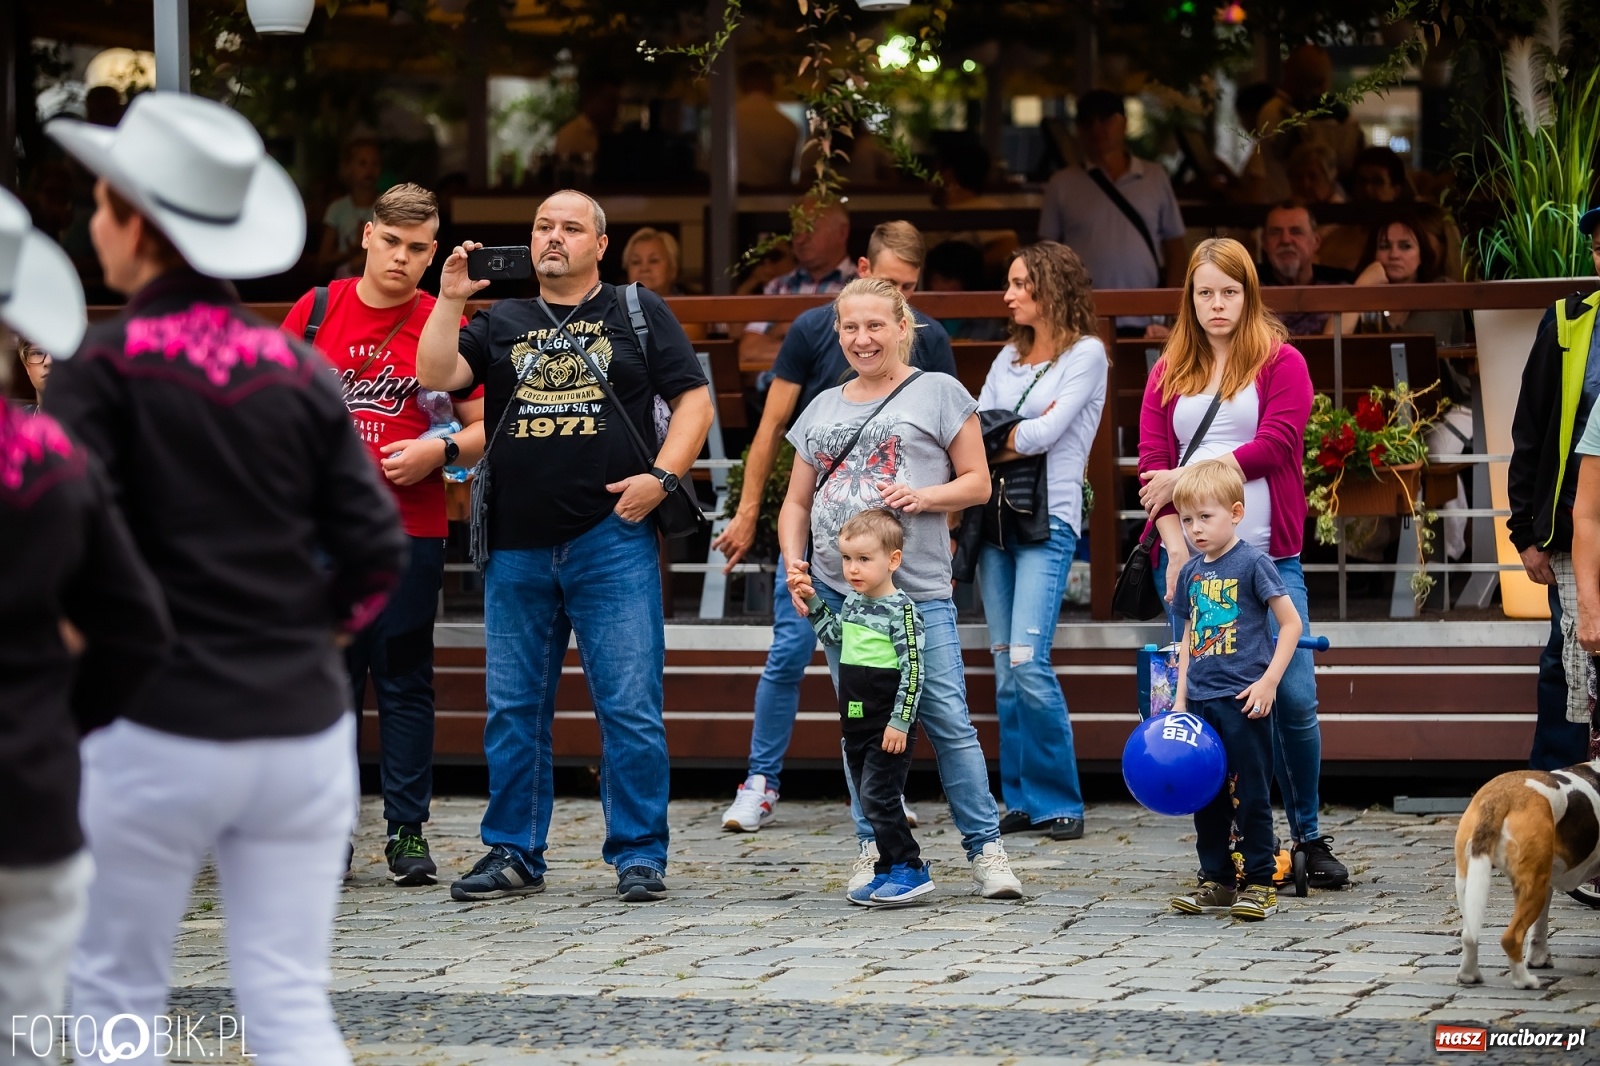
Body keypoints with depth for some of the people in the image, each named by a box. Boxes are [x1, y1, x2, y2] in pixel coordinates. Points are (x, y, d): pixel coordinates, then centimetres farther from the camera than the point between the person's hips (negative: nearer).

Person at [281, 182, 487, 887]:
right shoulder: (316, 309, 6)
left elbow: (487, 427, 3)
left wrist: (441, 451, -14)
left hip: (409, 531, -2)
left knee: (404, 681, 1)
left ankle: (408, 831, 6)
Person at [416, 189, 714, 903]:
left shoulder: (637, 313, 9)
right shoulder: (500, 323, 15)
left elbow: (693, 398, 5)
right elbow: (437, 377, 2)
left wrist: (661, 476, -7)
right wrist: (450, 300, -7)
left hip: (612, 542, -3)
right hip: (517, 549, 3)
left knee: (630, 706, -4)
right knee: (513, 709, 7)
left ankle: (639, 855, 2)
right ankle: (514, 854, 15)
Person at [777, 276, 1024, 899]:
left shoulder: (938, 393, 4)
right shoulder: (823, 409, 17)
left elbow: (977, 483, 3)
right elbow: (797, 502, 19)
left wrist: (924, 497, -15)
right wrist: (793, 562, 2)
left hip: (918, 591, -4)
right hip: (835, 591, 4)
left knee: (946, 720, -8)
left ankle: (985, 848, -2)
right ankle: (872, 848, 14)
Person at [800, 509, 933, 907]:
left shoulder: (900, 609, -14)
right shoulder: (852, 603, 10)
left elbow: (913, 669, -17)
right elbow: (834, 638, 30)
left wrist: (900, 723, -20)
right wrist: (812, 603, 18)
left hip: (887, 728, -9)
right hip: (856, 724, 9)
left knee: (878, 799, -11)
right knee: (868, 801, 11)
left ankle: (910, 870, -4)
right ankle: (890, 872, 18)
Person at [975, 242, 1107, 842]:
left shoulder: (1086, 354, 0)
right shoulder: (1008, 360, 19)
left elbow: (1047, 433, -9)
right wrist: (1024, 433, -7)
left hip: (1049, 521, -7)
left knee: (1028, 662, -17)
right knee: (1006, 671, 4)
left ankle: (1059, 802, -9)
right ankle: (1020, 800, 8)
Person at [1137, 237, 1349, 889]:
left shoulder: (1281, 364, 5)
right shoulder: (1169, 373, 13)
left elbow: (1273, 448, -8)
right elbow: (1152, 464, 3)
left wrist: (1186, 476, -9)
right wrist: (1175, 544, -11)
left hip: (1268, 556, -2)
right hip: (1189, 558, 2)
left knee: (1293, 697, -6)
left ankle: (1309, 836, 7)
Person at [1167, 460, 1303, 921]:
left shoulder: (1252, 563, -8)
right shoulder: (1191, 572, 12)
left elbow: (1290, 623, -7)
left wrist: (1269, 681, -13)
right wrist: (1181, 697, 13)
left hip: (1243, 700, -7)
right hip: (1200, 703, 7)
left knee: (1250, 794, -3)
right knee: (1206, 796, 10)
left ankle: (1260, 883, 3)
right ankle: (1217, 880, 19)